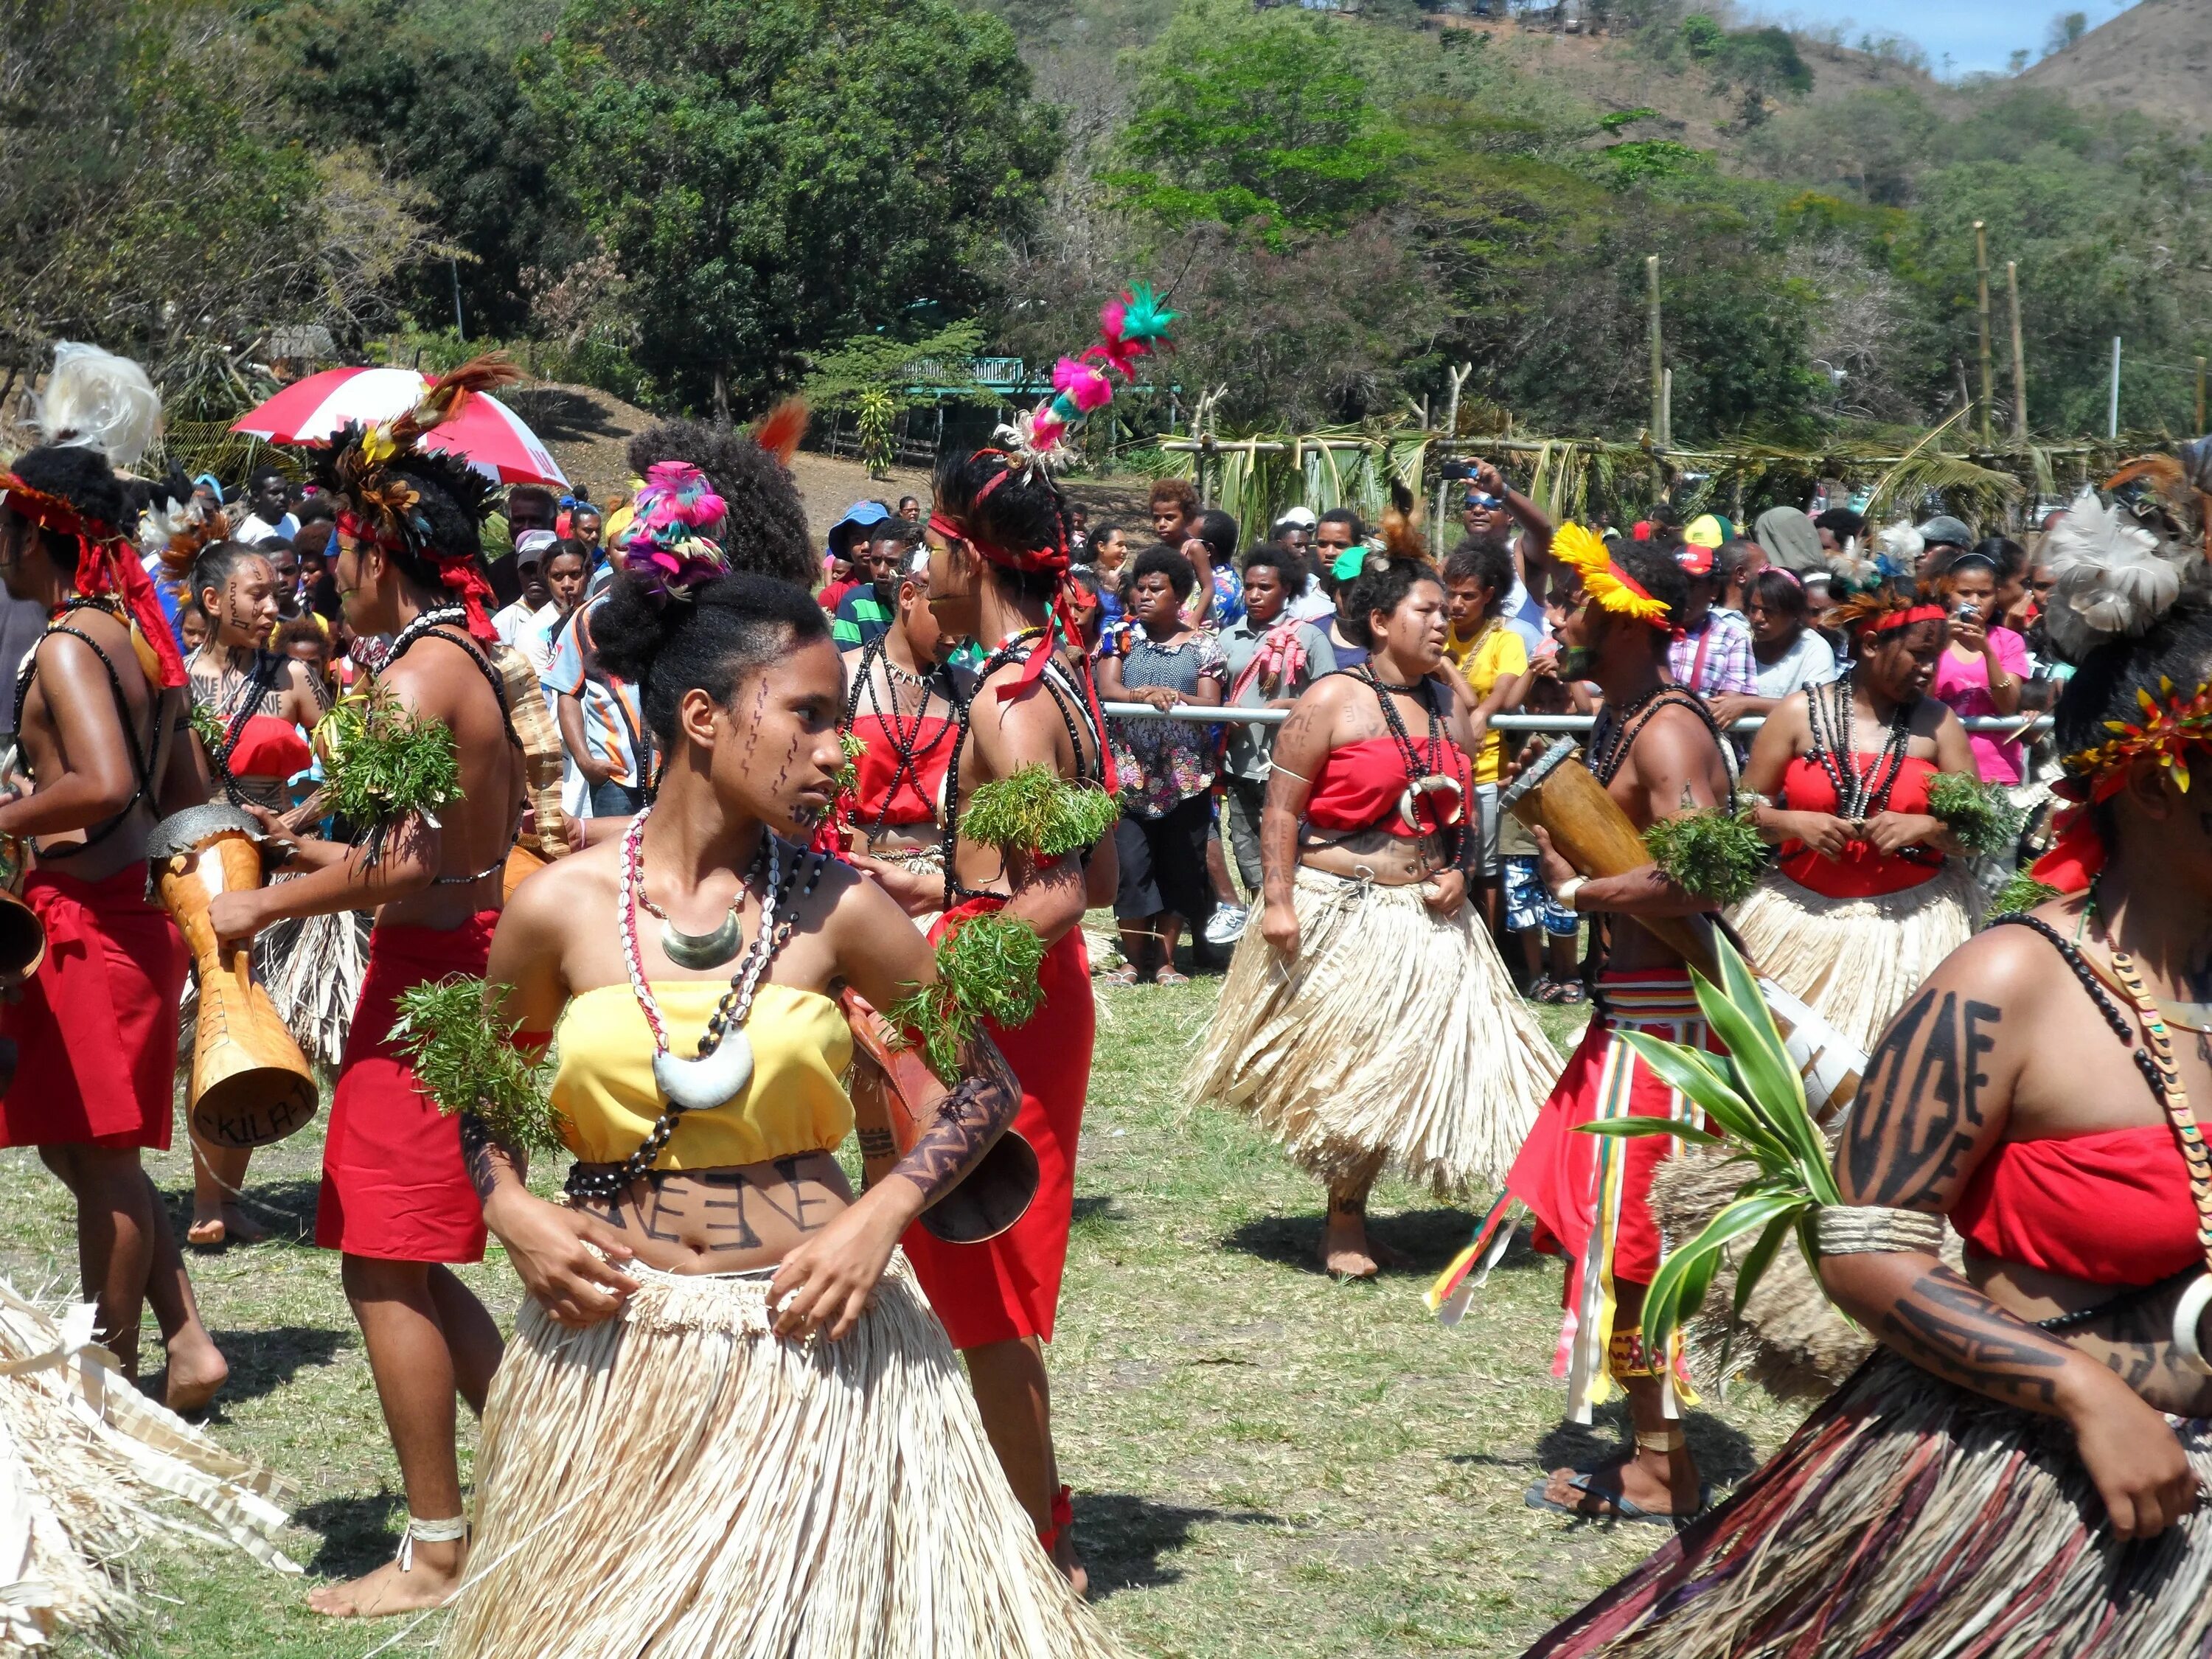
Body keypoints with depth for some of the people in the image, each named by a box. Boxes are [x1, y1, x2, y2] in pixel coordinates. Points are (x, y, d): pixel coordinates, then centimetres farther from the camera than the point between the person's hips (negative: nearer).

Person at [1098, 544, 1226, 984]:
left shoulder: (1203, 647, 6)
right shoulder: (1123, 638, 8)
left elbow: (1211, 705, -4)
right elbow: (1106, 689, -7)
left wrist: (1175, 698, -24)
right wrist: (1147, 695, -27)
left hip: (1187, 774, 0)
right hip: (1130, 770, 0)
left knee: (1180, 866, 3)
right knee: (1131, 864, -7)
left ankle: (1164, 960, 14)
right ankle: (1134, 960, 5)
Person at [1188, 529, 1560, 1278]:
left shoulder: (1448, 704, 11)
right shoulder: (1333, 701, -7)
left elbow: (1463, 807, 20)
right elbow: (1281, 808, -9)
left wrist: (1459, 873, 2)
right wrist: (1277, 901, -17)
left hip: (1426, 919, 6)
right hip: (1340, 915, -6)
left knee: (1397, 1071, 5)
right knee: (1342, 1068, -1)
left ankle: (1350, 1218, 19)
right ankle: (1340, 1226, 13)